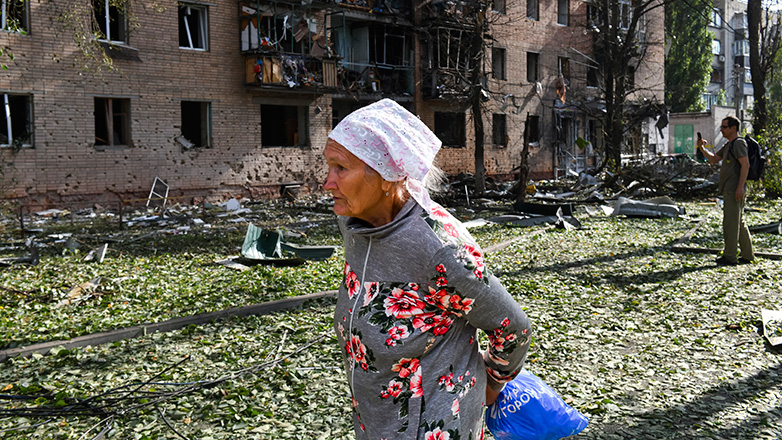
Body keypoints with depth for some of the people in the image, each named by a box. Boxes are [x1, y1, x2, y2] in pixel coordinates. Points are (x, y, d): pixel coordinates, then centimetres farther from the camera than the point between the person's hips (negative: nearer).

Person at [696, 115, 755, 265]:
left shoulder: (739, 143, -10)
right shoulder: (728, 146, 20)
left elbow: (745, 164, -18)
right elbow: (713, 160, 24)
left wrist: (740, 187, -24)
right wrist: (703, 149, 7)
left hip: (735, 190, -10)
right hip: (729, 190, 10)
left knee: (731, 222, -8)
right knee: (739, 223, 13)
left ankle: (729, 256, -5)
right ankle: (748, 255, 18)